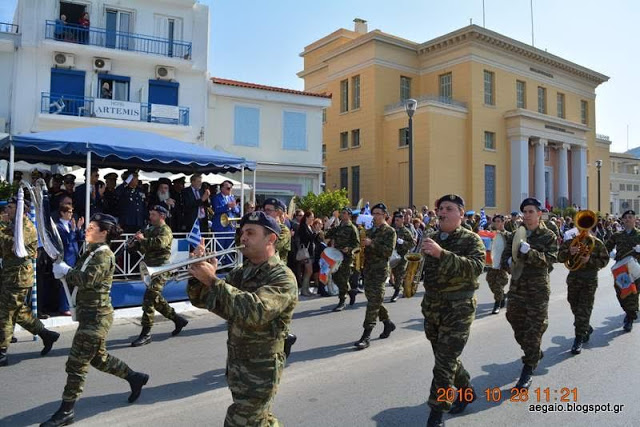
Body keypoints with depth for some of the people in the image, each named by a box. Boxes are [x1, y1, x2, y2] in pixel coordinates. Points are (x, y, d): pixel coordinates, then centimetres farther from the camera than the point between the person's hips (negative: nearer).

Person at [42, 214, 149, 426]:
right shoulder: (91, 252, 13)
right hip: (90, 313, 10)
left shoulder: (104, 255, -16)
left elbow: (87, 280, -27)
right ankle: (135, 378, 34)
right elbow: (79, 276, 10)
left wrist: (65, 271, -12)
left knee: (76, 363, -3)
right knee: (98, 357, 20)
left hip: (97, 315, -10)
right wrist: (65, 270, -8)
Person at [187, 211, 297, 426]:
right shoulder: (240, 272, 6)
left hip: (260, 371, -7)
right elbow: (201, 299, 7)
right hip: (235, 364, 7)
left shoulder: (282, 277, -17)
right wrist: (198, 274, -13)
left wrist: (213, 280, -30)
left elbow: (255, 311, -34)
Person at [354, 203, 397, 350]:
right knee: (373, 299, 14)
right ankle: (388, 323, 35)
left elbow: (389, 251, -18)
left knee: (373, 302, -9)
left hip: (380, 271, -8)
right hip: (368, 270, 8)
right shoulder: (370, 230, 17)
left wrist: (372, 243, -25)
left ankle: (366, 337, -9)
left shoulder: (389, 231, -5)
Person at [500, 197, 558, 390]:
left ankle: (528, 370, 6)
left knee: (534, 329, -3)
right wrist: (510, 260, -9)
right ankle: (535, 354, 39)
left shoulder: (549, 236, -3)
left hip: (538, 289, -5)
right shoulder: (516, 235, 10)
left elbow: (549, 259, -15)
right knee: (518, 327, 13)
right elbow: (505, 256, 14)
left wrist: (529, 252, -29)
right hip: (516, 287, 5)